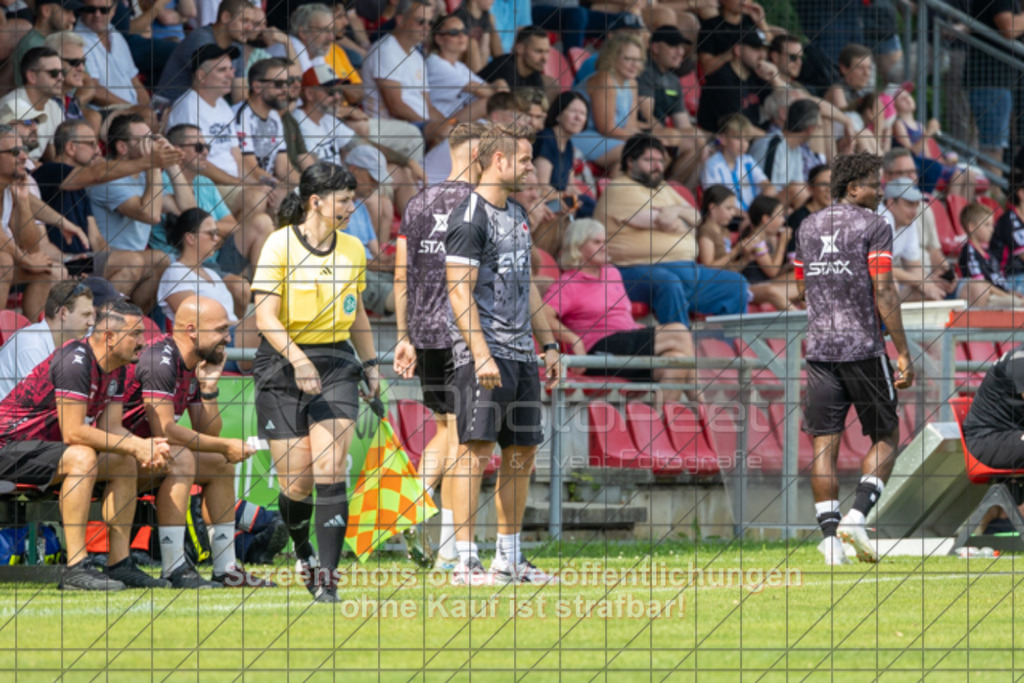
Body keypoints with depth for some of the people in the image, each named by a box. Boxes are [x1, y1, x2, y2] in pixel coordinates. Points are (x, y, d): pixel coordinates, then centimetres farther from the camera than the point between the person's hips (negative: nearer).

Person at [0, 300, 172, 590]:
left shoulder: (115, 369, 6)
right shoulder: (75, 361, -24)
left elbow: (110, 430, 4)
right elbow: (73, 433, -29)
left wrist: (144, 448, -17)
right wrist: (136, 446, -24)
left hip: (44, 445, 10)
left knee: (125, 463, 3)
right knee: (82, 458, -33)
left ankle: (119, 564, 0)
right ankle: (76, 569, -36)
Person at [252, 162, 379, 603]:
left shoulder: (352, 250, 8)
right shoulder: (280, 245, -8)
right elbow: (265, 317, -14)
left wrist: (371, 363, 17)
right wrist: (297, 358, -27)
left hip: (336, 365, 3)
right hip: (282, 367, -3)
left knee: (329, 473, -13)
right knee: (296, 481, -1)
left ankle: (327, 575, -14)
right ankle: (303, 553, 29)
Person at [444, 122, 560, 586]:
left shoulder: (517, 214, 18)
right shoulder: (469, 218, -10)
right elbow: (460, 292, -15)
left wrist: (547, 343, 20)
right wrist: (481, 354, -21)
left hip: (521, 354, 9)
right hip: (484, 354, -9)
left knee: (521, 454, 9)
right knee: (476, 450, -10)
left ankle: (509, 559, 15)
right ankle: (465, 561, -10)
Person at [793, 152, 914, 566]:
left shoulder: (808, 227, 12)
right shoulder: (874, 226, -6)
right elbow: (884, 293, -11)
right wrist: (903, 354, -10)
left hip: (819, 347, 5)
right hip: (863, 346, -5)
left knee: (824, 443, 3)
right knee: (886, 438, 8)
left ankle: (830, 535, -5)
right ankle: (857, 516, -9)